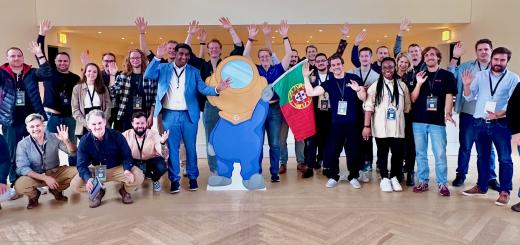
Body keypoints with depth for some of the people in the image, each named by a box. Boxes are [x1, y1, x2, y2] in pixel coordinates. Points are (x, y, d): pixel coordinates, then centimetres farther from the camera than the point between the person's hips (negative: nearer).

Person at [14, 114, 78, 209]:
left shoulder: (54, 137, -10)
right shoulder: (22, 144, -12)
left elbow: (73, 153, -12)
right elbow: (22, 168, -16)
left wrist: (66, 140, -33)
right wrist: (45, 178, -28)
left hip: (55, 172, 2)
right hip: (34, 176, -1)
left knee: (76, 172, -21)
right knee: (19, 185, -32)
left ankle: (56, 190, 8)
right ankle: (34, 195, 7)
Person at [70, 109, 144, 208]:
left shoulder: (116, 135, -16)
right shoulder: (84, 141, -13)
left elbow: (127, 155, -10)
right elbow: (82, 165, -14)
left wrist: (127, 169, -32)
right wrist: (88, 178, -36)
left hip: (118, 169, -1)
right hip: (97, 171, 1)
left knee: (138, 176, -28)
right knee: (75, 185, -20)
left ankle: (125, 190, 9)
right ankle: (97, 192, 13)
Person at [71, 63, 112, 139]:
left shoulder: (103, 88, 10)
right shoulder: (77, 88, 5)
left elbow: (108, 107, 4)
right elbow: (75, 110, 0)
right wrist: (87, 124, -12)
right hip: (84, 128, -1)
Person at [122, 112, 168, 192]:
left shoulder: (154, 134, -20)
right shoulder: (126, 135, -15)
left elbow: (164, 155, -30)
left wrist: (162, 142, -51)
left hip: (151, 160, -2)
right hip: (133, 161, 2)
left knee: (161, 167, -32)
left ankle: (155, 180, 7)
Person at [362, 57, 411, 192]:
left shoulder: (402, 85, 7)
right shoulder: (375, 86, 0)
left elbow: (407, 106, 11)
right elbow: (368, 107, -4)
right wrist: (367, 126, -9)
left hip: (397, 127, 2)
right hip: (381, 127, -2)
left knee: (398, 153, 4)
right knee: (382, 153, 7)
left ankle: (394, 177, 22)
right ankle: (384, 178, 19)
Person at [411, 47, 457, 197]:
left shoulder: (447, 75, 5)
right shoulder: (420, 76, 12)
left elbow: (449, 96, -2)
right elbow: (413, 99, 7)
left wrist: (448, 113, -18)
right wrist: (419, 84, -8)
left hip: (437, 121, -3)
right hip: (418, 121, 3)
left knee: (440, 154, -2)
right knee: (420, 154, 8)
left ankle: (442, 183, 9)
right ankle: (422, 181, 18)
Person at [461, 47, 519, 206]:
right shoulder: (480, 76, 8)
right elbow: (469, 98, 6)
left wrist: (499, 114, -23)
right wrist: (467, 85, -11)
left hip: (501, 123, -3)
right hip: (480, 122, 3)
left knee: (505, 158, 0)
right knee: (482, 156, 13)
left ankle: (505, 191, 9)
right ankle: (481, 186, 24)